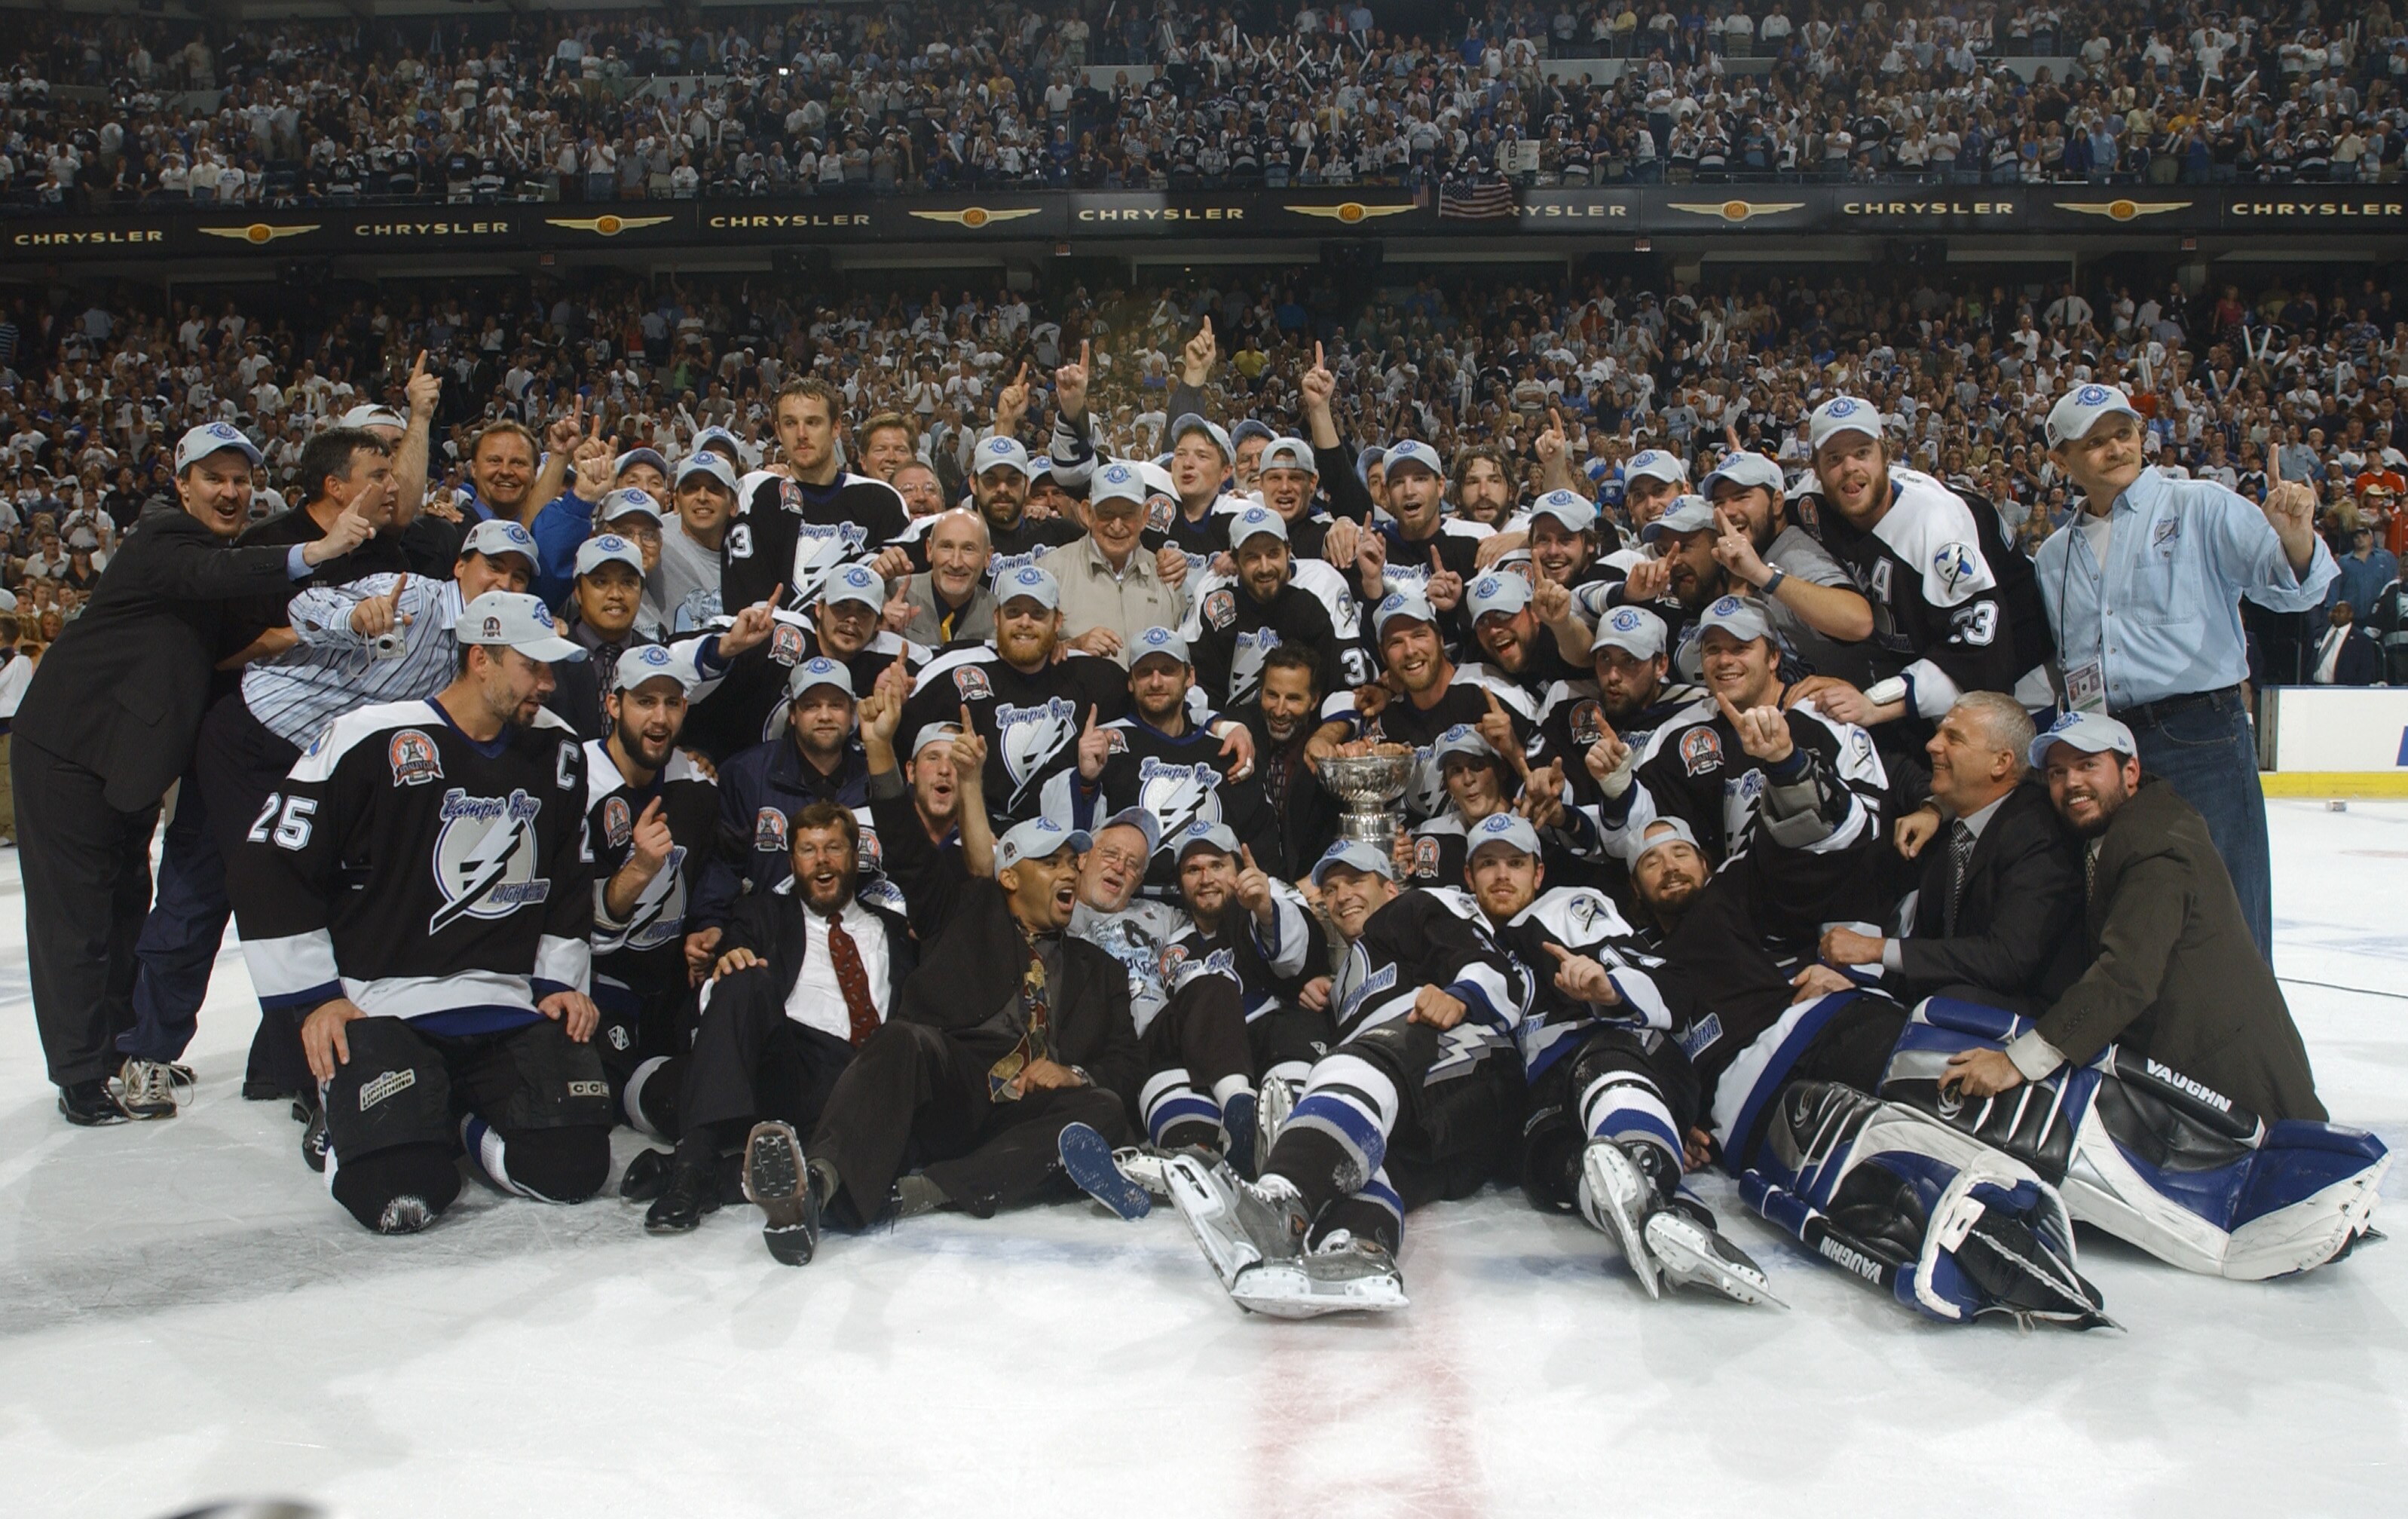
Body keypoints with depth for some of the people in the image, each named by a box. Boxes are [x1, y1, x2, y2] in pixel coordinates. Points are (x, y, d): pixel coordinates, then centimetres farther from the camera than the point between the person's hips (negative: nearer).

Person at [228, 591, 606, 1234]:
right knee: (399, 1196, -21)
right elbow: (266, 867, -7)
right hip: (386, 1007, -4)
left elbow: (572, 881, 20)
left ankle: (461, 1116, 17)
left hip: (512, 1009, 5)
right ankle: (348, 1115, 14)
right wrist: (314, 998, -7)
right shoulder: (371, 742, -9)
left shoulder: (557, 751, 8)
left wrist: (561, 982, 9)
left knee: (572, 1167, -14)